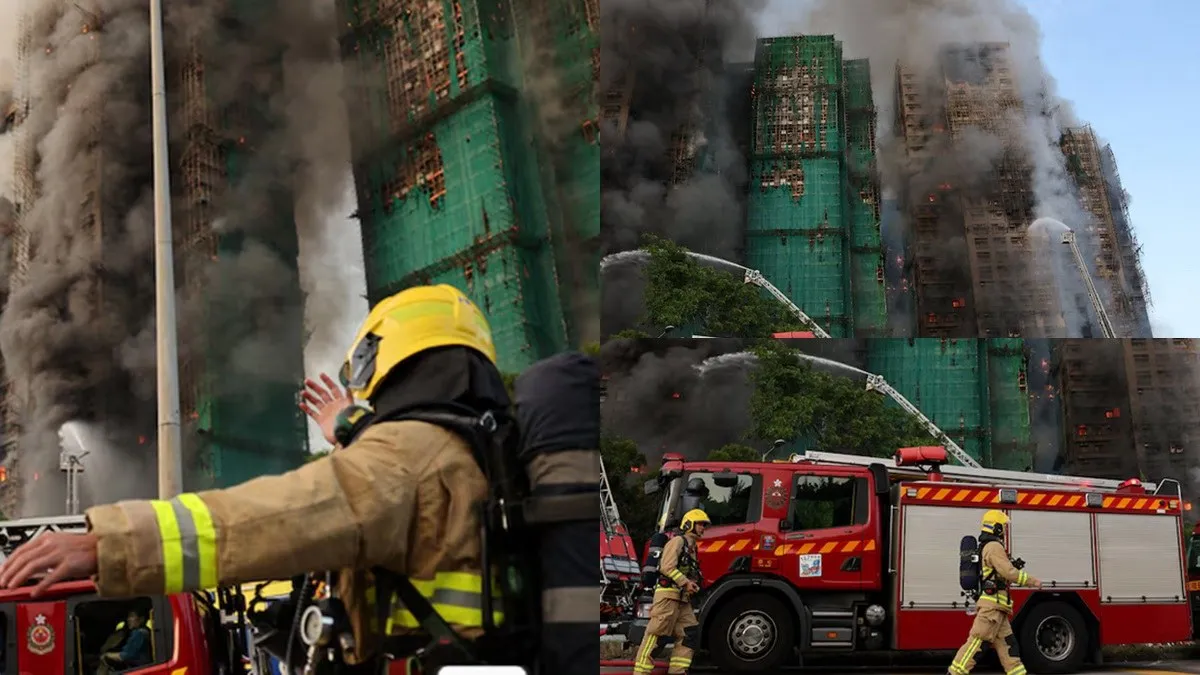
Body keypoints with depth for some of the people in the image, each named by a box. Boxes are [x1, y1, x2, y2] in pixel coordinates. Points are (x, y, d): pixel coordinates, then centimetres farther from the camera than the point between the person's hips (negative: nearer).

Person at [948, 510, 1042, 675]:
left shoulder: (987, 547, 21)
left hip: (997, 607, 11)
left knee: (1006, 643, 8)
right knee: (977, 639, -12)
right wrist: (1033, 581, -9)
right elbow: (1009, 572, -17)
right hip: (993, 604, -11)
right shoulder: (994, 546, -11)